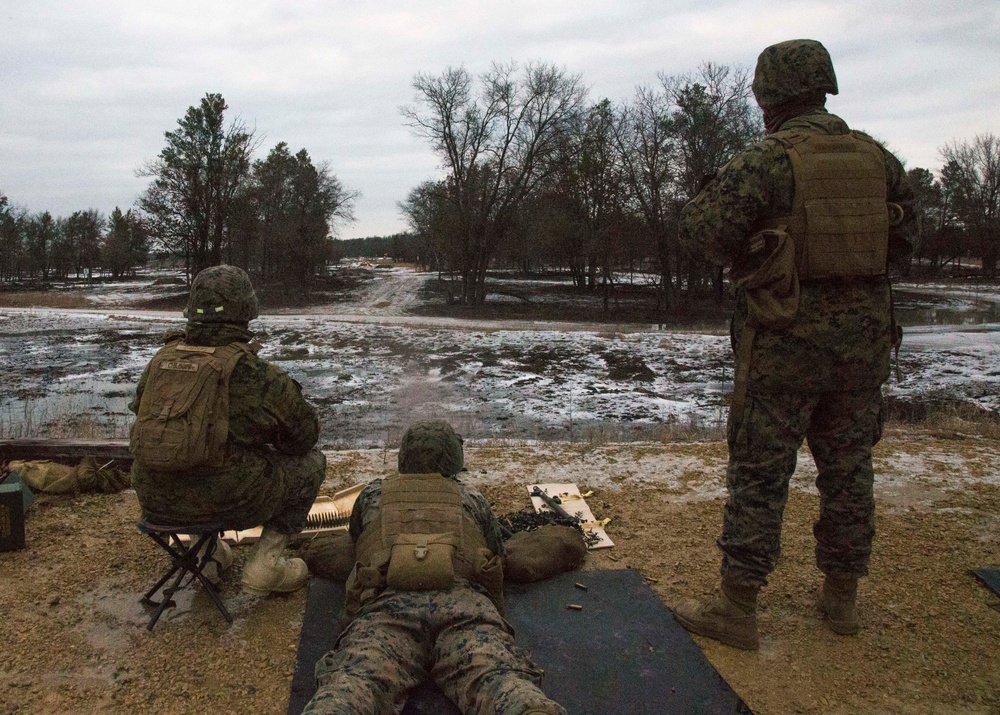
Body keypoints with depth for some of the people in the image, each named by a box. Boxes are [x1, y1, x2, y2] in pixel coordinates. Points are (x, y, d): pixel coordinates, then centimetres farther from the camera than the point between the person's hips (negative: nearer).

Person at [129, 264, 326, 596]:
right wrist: (268, 441, 21)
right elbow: (304, 433, -2)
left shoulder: (161, 359, 1)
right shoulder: (252, 371, -14)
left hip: (157, 501, 6)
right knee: (311, 461, 16)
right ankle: (264, 562, 9)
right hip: (229, 502, -6)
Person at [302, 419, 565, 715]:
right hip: (464, 604, 0)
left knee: (354, 681, -23)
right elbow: (497, 554, 37)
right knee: (497, 678, -23)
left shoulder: (372, 495, 31)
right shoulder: (473, 499, 30)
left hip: (388, 605, 0)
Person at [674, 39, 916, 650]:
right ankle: (844, 597, 28)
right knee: (849, 467, 15)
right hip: (864, 336, 6)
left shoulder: (766, 160, -11)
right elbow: (903, 236, 15)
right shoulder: (878, 157, 6)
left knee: (759, 473, 1)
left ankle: (736, 609, 7)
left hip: (787, 340, -5)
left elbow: (702, 232, -14)